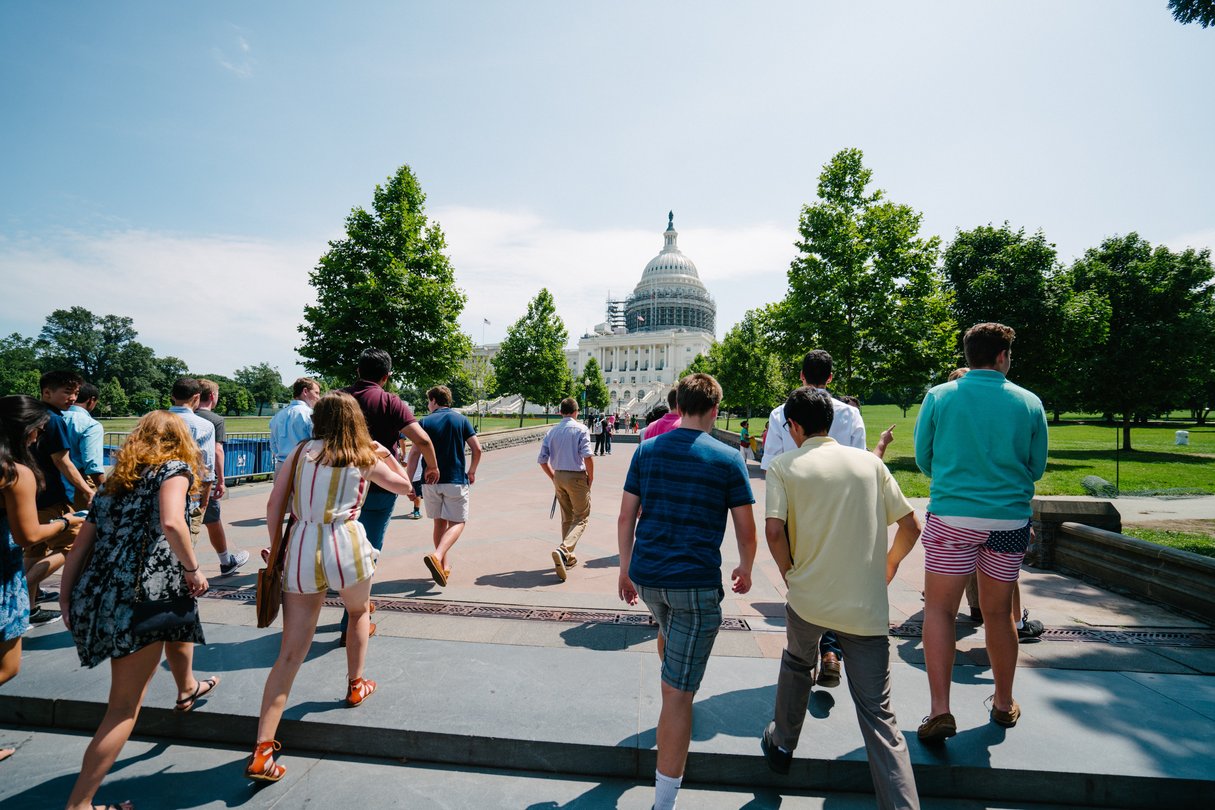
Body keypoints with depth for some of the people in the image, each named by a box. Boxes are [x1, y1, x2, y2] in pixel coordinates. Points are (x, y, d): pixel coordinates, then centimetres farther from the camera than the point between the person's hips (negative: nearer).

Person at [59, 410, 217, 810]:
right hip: (140, 600, -9)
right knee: (125, 707, 5)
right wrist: (193, 570, -11)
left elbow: (81, 546, 14)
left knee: (181, 613, 36)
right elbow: (172, 523, -23)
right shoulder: (175, 468, -5)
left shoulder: (115, 481, 16)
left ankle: (187, 688, 57)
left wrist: (67, 600, 20)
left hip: (96, 596, 9)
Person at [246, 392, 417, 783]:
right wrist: (386, 454, 28)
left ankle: (261, 752, 5)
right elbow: (405, 487, 18)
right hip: (345, 546, -2)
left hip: (301, 548, 2)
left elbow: (274, 505, 5)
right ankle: (355, 686, 43)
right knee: (359, 612, 30)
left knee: (290, 654, 8)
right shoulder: (365, 458, 5)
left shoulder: (301, 451, 9)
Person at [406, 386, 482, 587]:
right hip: (456, 480, -2)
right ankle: (437, 556, -22)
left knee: (440, 522, 17)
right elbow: (477, 449, -3)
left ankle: (445, 565, 22)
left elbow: (415, 453, -5)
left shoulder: (425, 422, 3)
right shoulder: (461, 420, 2)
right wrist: (471, 472, 12)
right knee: (457, 522, 2)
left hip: (431, 480, 2)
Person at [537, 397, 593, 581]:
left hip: (559, 476, 5)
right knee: (581, 517, 3)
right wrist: (591, 476, -6)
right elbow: (587, 456, -18)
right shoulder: (580, 429, -8)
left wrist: (553, 477, 17)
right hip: (577, 476, -5)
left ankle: (568, 557, 26)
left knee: (566, 518, 18)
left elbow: (542, 460, 6)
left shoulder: (552, 431, 7)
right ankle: (563, 549, -19)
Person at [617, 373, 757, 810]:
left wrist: (625, 569, 13)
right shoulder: (727, 459, -7)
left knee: (668, 629, 37)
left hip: (645, 576, 5)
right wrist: (745, 569, 16)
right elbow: (746, 528, -2)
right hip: (696, 581, -5)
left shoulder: (647, 450, 2)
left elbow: (626, 516, 4)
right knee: (679, 693, 2)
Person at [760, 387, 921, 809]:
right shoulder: (870, 462, 4)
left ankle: (782, 744, 44)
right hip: (868, 606, 1)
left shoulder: (784, 466, -5)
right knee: (878, 713, 8)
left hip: (808, 597, -1)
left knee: (797, 664, 29)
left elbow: (774, 531, -15)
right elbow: (910, 527, 5)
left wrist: (791, 572, 2)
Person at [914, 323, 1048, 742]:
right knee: (999, 612, 16)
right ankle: (1004, 703, 34)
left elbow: (923, 459, 4)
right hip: (1010, 519, 3)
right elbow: (1036, 467, 9)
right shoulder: (1029, 403, 1)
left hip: (952, 516, -2)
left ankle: (940, 711, 0)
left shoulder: (939, 397, -4)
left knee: (940, 610, 5)